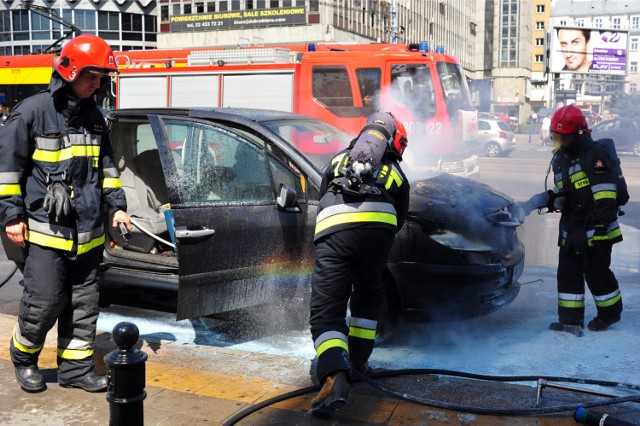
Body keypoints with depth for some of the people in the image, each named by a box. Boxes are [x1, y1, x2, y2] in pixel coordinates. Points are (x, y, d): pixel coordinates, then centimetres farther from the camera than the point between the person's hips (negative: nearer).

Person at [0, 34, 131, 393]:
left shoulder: (94, 117, 11)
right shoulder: (33, 111, -8)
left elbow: (106, 165, 20)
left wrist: (117, 205, 12)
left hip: (88, 231, 6)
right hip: (45, 229, -6)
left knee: (84, 304, 9)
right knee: (44, 302, -4)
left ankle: (75, 366, 22)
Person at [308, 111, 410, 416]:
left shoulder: (339, 160, 34)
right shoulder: (396, 174, 31)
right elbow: (398, 220, 32)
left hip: (333, 229, -1)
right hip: (377, 228, 1)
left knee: (326, 313, 0)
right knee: (368, 297, 28)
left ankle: (335, 377, -20)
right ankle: (357, 361, 31)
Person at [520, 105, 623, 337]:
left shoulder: (594, 155, -12)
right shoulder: (560, 159, 15)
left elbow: (605, 192, -19)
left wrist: (601, 223, -24)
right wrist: (544, 200, 4)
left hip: (594, 228, -8)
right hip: (571, 228, 8)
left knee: (596, 272, 1)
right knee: (568, 272, 6)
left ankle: (610, 312, 24)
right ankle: (571, 319, 11)